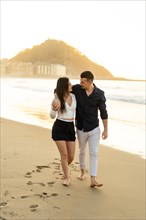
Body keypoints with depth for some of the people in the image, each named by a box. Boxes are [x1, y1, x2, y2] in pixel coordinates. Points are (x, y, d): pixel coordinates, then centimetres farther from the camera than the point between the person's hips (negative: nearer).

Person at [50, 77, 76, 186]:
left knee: (71, 156, 4)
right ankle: (67, 177, 9)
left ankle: (65, 168, 36)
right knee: (64, 155, -6)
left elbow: (76, 110, 19)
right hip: (59, 127, -4)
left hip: (70, 128, 4)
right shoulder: (57, 98, -8)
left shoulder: (73, 96, 3)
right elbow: (52, 116, -6)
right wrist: (54, 108, -24)